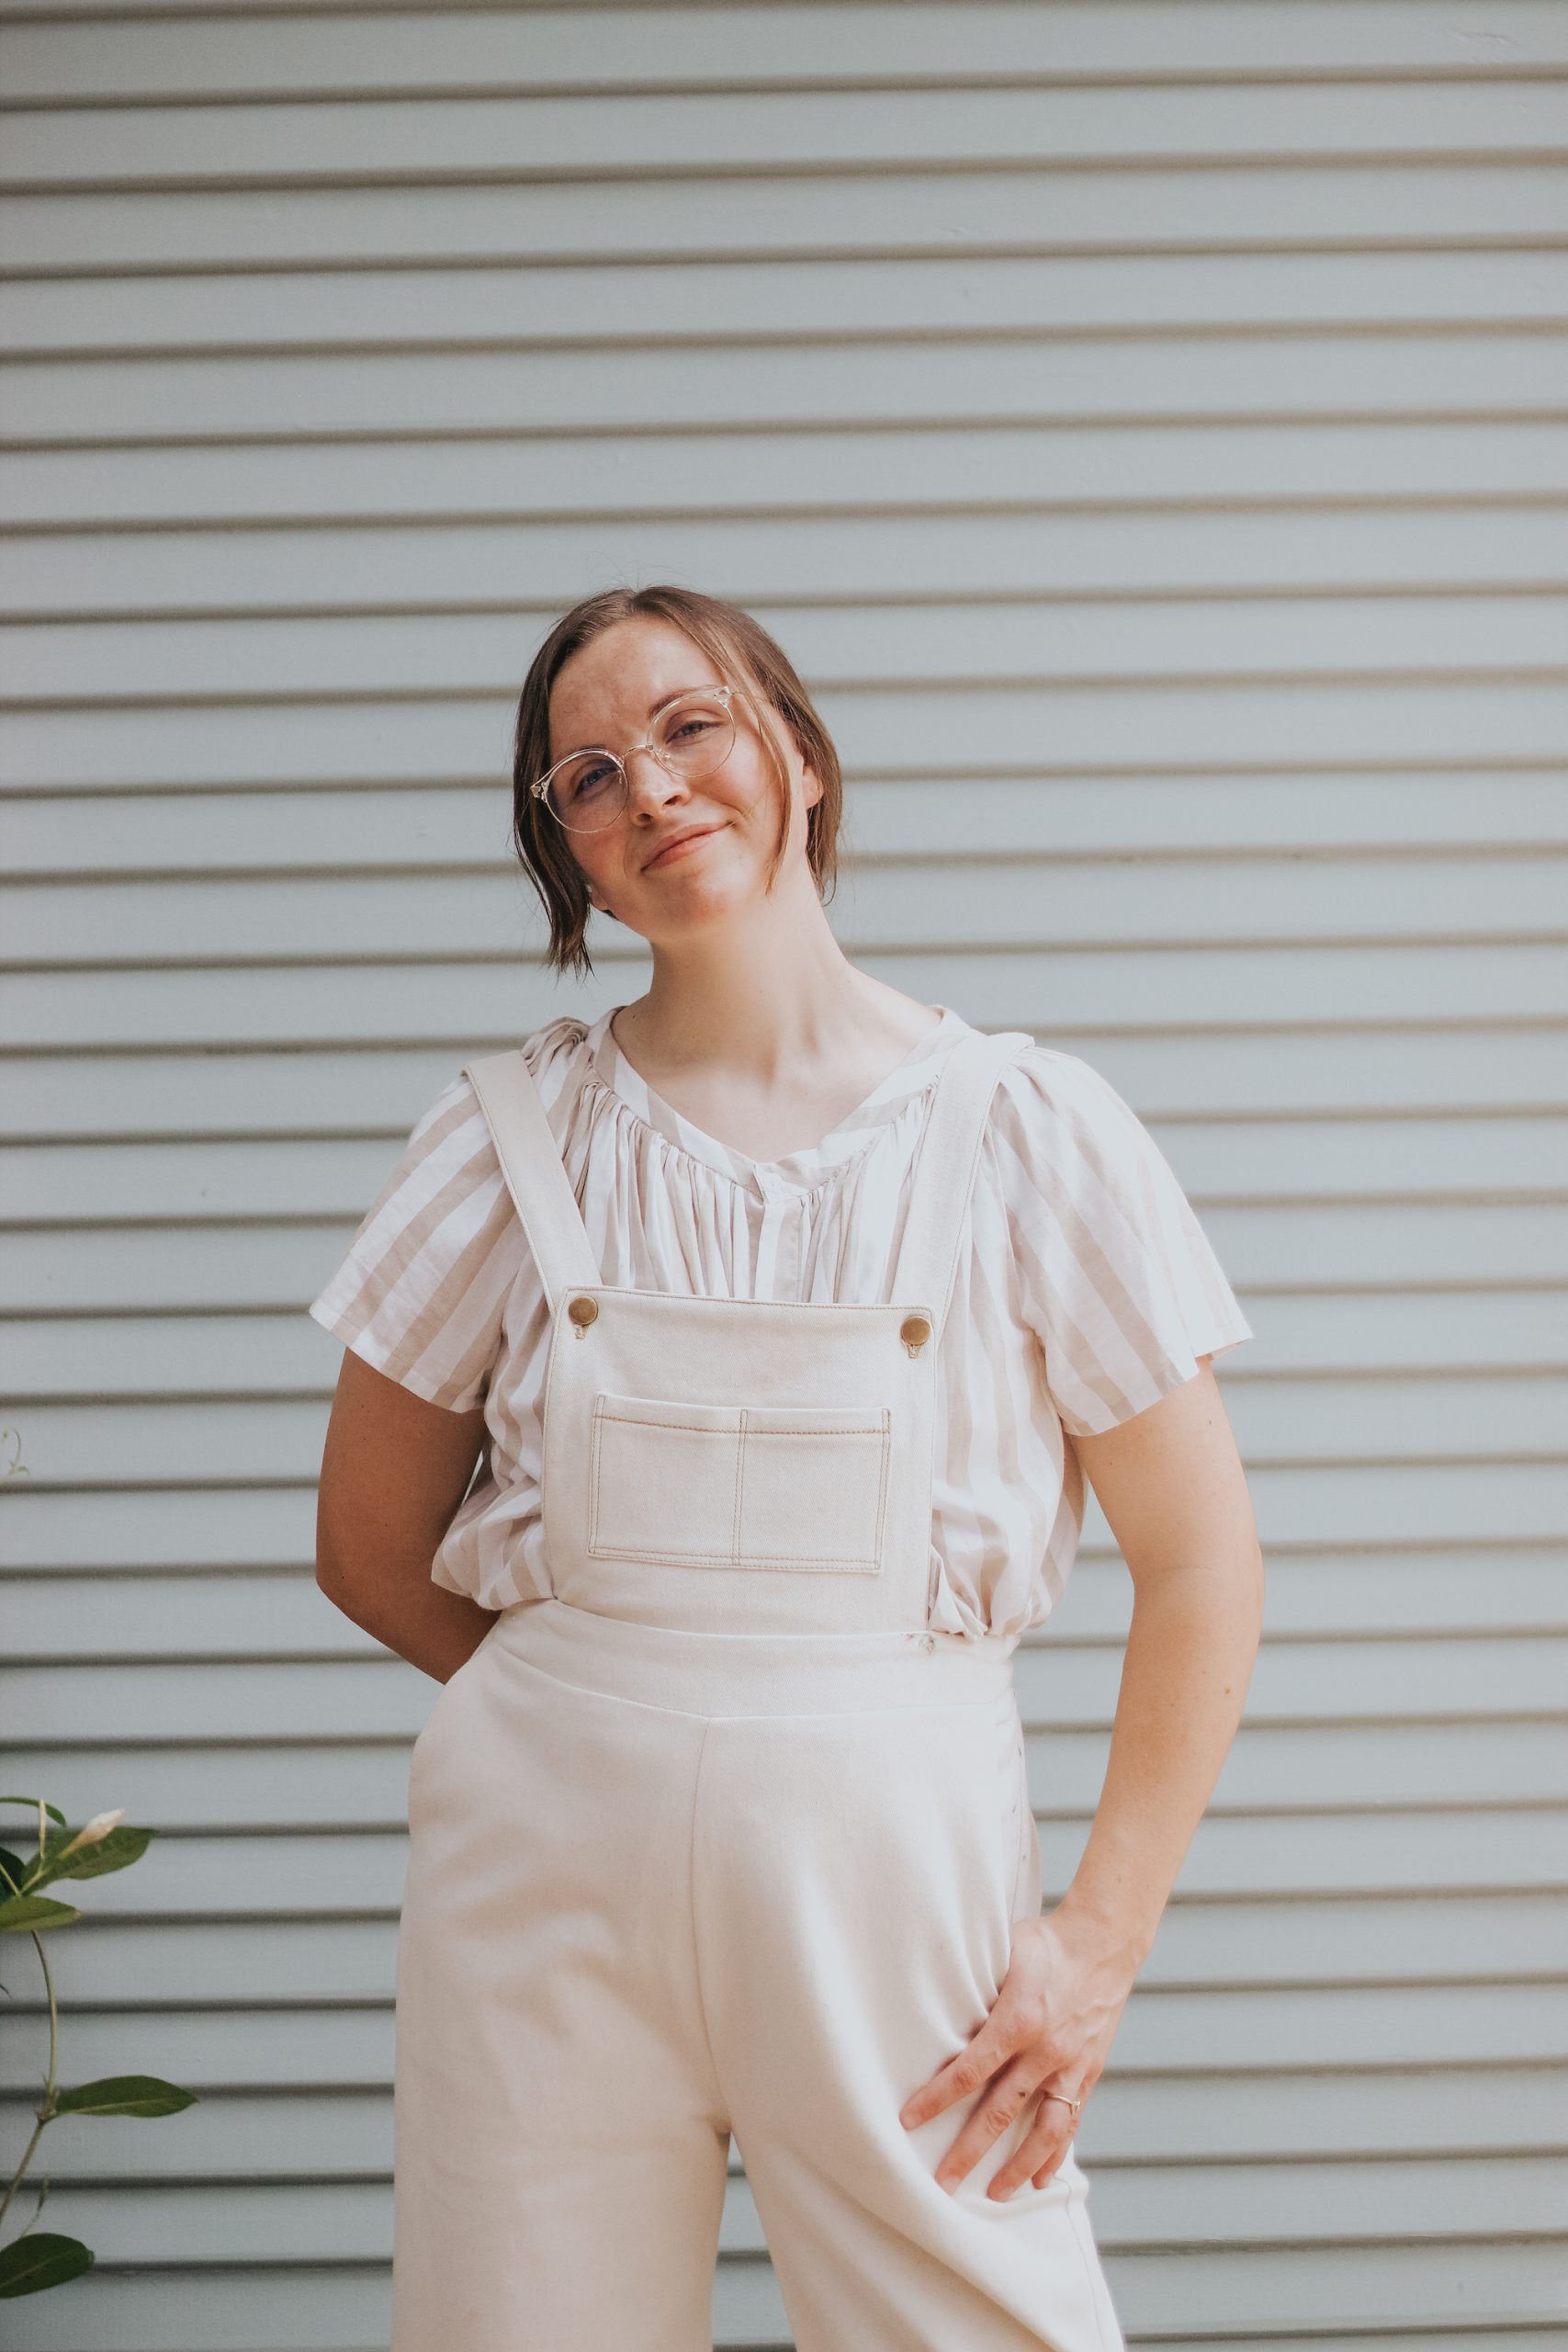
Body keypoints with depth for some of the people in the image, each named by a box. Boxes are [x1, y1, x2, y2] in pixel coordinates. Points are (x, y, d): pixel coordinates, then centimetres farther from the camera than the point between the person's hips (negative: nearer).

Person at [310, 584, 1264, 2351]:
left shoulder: (1024, 1128, -1)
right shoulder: (516, 1132, 3)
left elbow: (1201, 1571, 0)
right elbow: (370, 1547, 12)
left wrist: (1100, 1942, -5)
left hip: (895, 1865, -1)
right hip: (546, 1873, 1)